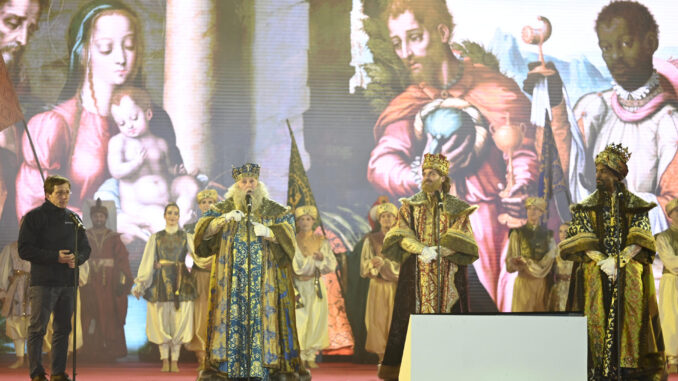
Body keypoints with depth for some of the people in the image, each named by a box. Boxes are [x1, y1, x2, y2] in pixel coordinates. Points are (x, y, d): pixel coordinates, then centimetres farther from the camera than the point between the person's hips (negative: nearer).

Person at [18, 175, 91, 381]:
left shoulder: (73, 218, 14)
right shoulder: (34, 217, -3)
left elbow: (85, 247, 18)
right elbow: (25, 250, -9)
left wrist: (77, 259, -6)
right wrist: (55, 257, -16)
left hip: (68, 283, 5)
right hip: (43, 282, -5)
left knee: (63, 329, 8)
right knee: (37, 328, -5)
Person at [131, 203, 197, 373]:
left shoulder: (186, 237, 9)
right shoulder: (156, 237, 10)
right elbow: (147, 262, 6)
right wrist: (139, 284, -1)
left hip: (181, 282, 0)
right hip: (161, 282, 0)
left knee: (178, 321, -4)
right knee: (161, 321, -2)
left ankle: (175, 361, 2)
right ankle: (165, 361, 4)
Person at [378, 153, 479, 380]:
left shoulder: (456, 207, 6)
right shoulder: (410, 205, 10)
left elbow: (461, 240, -2)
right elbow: (402, 236, 0)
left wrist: (436, 252, -15)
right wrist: (422, 250, -17)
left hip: (447, 274, -1)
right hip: (416, 274, 1)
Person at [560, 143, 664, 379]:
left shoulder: (636, 206, 8)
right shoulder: (587, 207, 10)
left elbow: (639, 241, 0)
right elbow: (583, 243, 1)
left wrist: (618, 261, -14)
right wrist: (604, 262, -13)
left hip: (629, 276, 0)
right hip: (595, 276, 0)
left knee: (629, 317, -12)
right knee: (598, 320, -12)